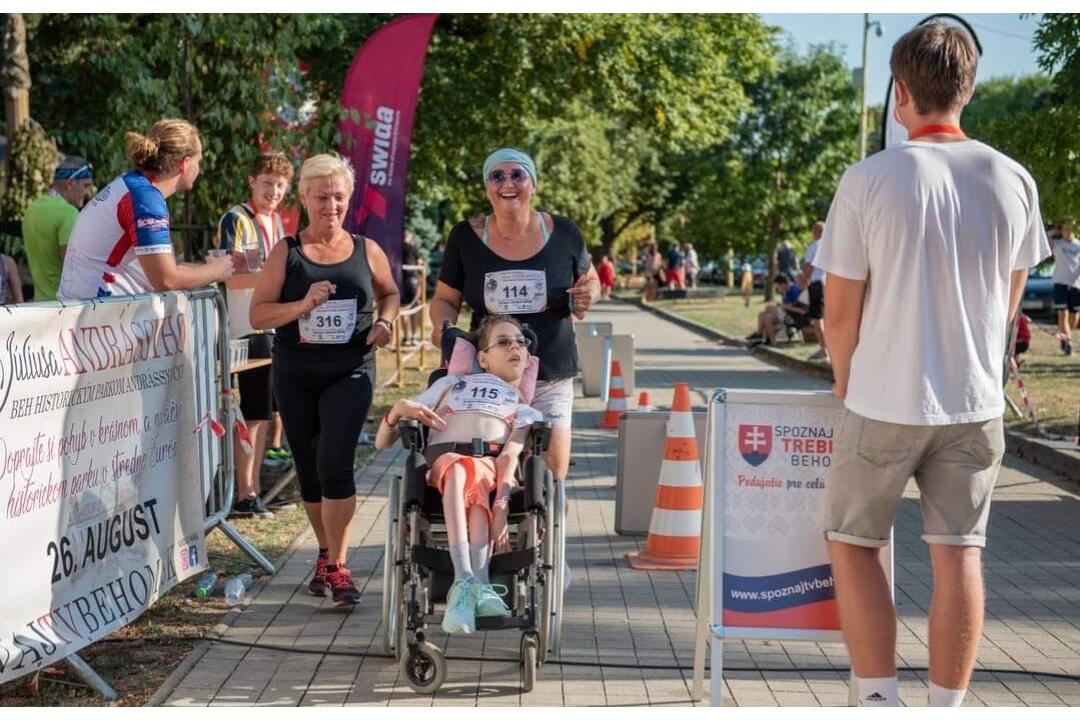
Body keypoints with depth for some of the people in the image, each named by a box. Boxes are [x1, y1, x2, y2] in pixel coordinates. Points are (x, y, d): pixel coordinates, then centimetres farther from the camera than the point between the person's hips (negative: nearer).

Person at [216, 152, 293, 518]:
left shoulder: (275, 221, 16)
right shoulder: (235, 220, -10)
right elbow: (225, 277, -18)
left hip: (274, 326, 8)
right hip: (247, 327, -8)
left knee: (268, 412, 12)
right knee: (253, 414, -6)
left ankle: (254, 486, 20)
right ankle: (245, 495, 0)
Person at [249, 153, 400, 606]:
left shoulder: (366, 251, 3)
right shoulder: (286, 253, 0)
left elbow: (389, 293, 21)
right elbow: (258, 315, -3)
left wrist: (385, 321, 0)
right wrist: (302, 305, -19)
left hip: (350, 373, -1)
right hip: (295, 375, 2)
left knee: (335, 464, -16)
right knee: (308, 470, 12)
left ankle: (338, 567, -8)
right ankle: (326, 554, 33)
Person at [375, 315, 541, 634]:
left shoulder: (524, 406, 29)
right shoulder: (451, 384, 31)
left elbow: (511, 454, 2)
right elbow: (382, 442, 25)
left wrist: (501, 503, -18)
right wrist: (398, 409, 2)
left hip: (493, 468, 0)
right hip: (443, 461, 0)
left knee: (475, 479, -38)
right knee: (459, 468, -38)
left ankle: (466, 587, -54)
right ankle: (478, 586, -54)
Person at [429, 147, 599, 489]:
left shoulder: (563, 233, 1)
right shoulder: (465, 237, 1)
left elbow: (590, 280, 17)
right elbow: (445, 299, 10)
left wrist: (587, 295, -6)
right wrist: (442, 327, -11)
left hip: (551, 375, 0)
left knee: (551, 477, -1)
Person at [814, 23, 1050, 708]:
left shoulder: (869, 179, -12)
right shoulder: (1013, 180, -1)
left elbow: (840, 310, -7)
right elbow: (1009, 301, 10)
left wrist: (847, 383, 11)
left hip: (884, 401, -3)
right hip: (976, 403, 3)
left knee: (854, 543, 11)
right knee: (959, 553, 10)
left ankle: (881, 701, 8)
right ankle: (947, 707, 15)